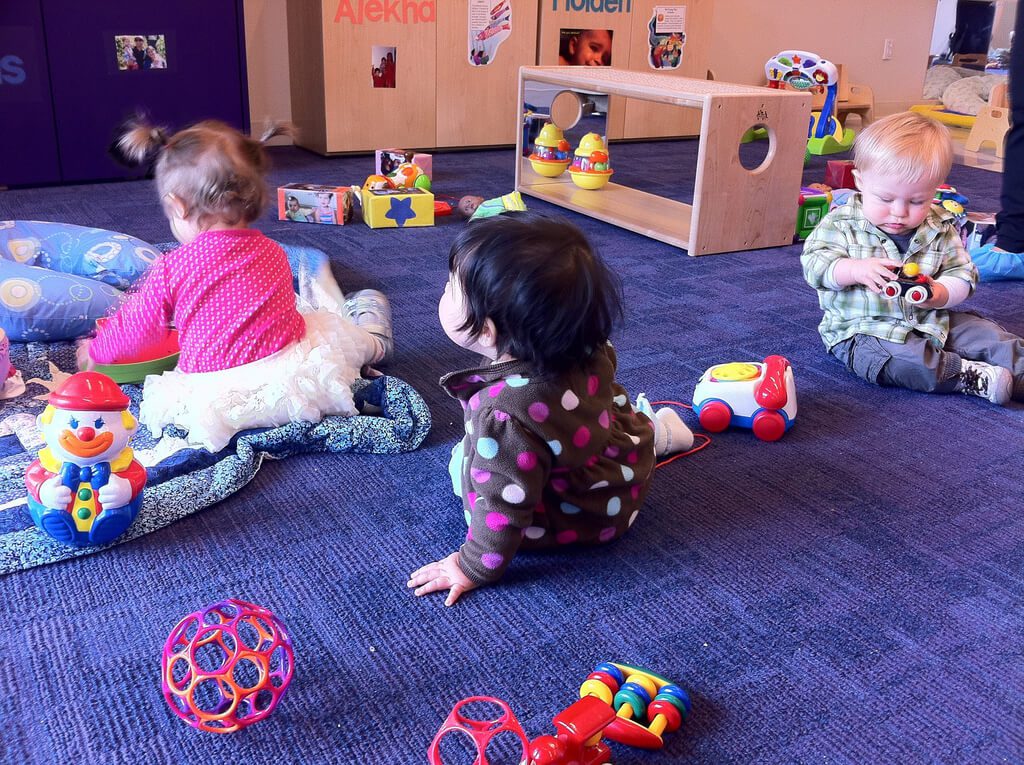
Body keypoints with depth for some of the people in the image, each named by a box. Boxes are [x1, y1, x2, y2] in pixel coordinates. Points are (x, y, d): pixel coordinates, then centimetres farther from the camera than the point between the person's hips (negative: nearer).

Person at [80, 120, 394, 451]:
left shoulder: (171, 269, -5)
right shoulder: (273, 252, 7)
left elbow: (136, 328, 9)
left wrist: (96, 350, 31)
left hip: (213, 397, -3)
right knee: (328, 325, 24)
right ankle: (371, 341, 55)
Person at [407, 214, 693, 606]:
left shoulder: (504, 415, -43)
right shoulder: (583, 346, -20)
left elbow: (504, 508, -31)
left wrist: (474, 568, -16)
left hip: (584, 516, -7)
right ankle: (652, 428, 37)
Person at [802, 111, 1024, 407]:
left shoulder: (940, 228, 2)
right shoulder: (840, 223, -8)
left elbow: (962, 274, 4)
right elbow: (815, 264, -14)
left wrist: (940, 293, -20)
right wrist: (856, 270, -32)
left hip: (930, 322, 5)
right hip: (863, 330, -5)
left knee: (987, 334, -7)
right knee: (892, 359, -34)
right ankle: (973, 376, -33)